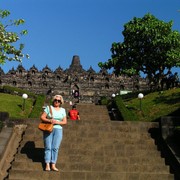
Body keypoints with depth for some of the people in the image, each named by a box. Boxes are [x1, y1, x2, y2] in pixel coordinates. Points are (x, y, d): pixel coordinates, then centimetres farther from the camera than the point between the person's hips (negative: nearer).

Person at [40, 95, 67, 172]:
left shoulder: (63, 110, 12)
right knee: (48, 147, -5)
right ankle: (47, 165, -5)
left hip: (58, 129, 2)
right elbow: (42, 117, -1)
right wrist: (49, 120, -18)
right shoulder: (48, 107, 5)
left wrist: (57, 122, -10)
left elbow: (65, 122, 7)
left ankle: (53, 165, -3)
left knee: (55, 148, -4)